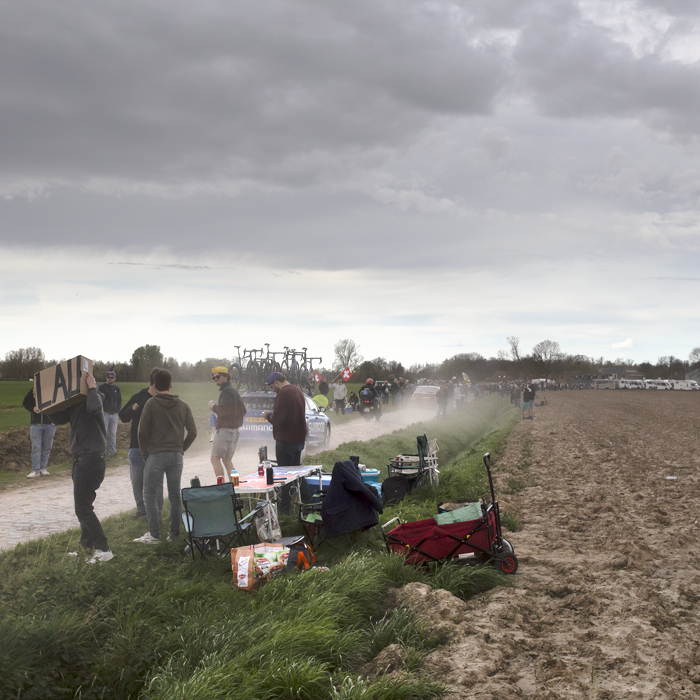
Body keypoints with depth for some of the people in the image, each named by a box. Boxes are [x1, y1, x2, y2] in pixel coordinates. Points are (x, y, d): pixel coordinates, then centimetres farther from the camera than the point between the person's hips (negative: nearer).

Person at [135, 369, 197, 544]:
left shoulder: (151, 405, -6)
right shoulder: (183, 406, 6)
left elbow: (142, 432, -7)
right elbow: (192, 432, 6)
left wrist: (145, 454, 4)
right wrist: (181, 449, 14)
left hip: (156, 456, -4)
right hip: (176, 456, 4)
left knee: (149, 494, 4)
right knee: (175, 494, 11)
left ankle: (154, 535, -2)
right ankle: (175, 533, 12)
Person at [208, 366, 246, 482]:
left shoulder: (226, 391, -13)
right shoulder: (235, 392, 18)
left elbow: (224, 410, -22)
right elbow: (243, 411, 22)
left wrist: (214, 406, -6)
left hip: (224, 429, -10)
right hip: (235, 429, 10)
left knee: (215, 458, -9)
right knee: (227, 459, 15)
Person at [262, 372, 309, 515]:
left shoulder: (283, 394, -18)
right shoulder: (297, 391, 12)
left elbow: (278, 419, -23)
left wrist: (268, 416, -3)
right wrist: (272, 415, 15)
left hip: (286, 440, -9)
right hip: (299, 439, 9)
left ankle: (284, 507, 4)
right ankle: (307, 500, 21)